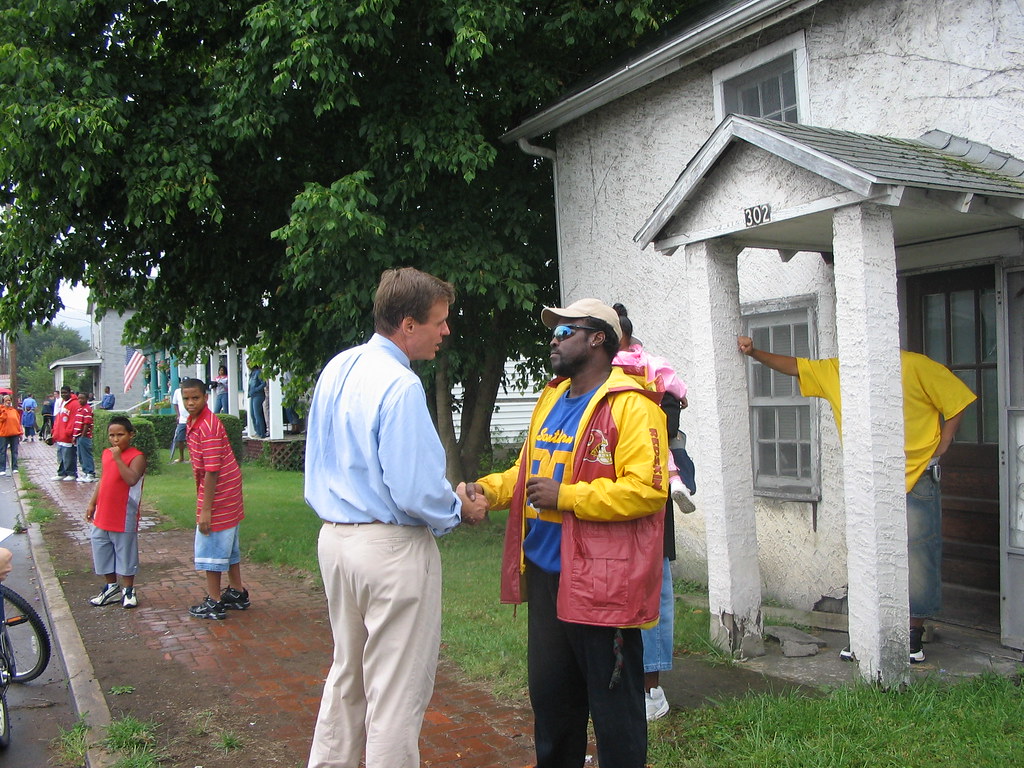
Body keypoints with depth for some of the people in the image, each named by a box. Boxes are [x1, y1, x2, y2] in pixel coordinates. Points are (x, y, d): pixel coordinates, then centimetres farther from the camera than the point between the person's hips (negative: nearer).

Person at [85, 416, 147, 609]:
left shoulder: (136, 457, -15)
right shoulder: (107, 454, 8)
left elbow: (132, 479, -32)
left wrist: (118, 458, -31)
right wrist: (92, 503, 17)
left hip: (124, 518, -7)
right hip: (102, 515, 7)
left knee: (125, 553, 5)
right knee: (102, 551, 17)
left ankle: (128, 590, 20)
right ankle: (111, 587, 34)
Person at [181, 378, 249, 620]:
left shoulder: (208, 427, -23)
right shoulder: (193, 422, 8)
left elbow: (212, 470, -24)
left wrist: (205, 509, -23)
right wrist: (202, 500, 21)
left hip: (218, 491, -10)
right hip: (229, 490, 10)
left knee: (210, 545, -1)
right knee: (228, 543, 18)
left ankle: (214, 603, 9)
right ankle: (237, 593, 30)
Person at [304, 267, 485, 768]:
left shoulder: (336, 370, 6)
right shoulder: (400, 387, -21)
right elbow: (414, 493, -23)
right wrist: (460, 510, -4)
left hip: (334, 537, 9)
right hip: (391, 547, -9)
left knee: (346, 675, 23)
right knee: (396, 691, 5)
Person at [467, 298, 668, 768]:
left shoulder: (630, 405, -13)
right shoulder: (552, 398, 15)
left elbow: (647, 489, -22)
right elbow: (528, 470, 24)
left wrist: (565, 496, -21)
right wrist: (487, 489, 5)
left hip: (601, 585, -8)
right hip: (546, 574, 9)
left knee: (613, 707, 5)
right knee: (549, 695, 21)